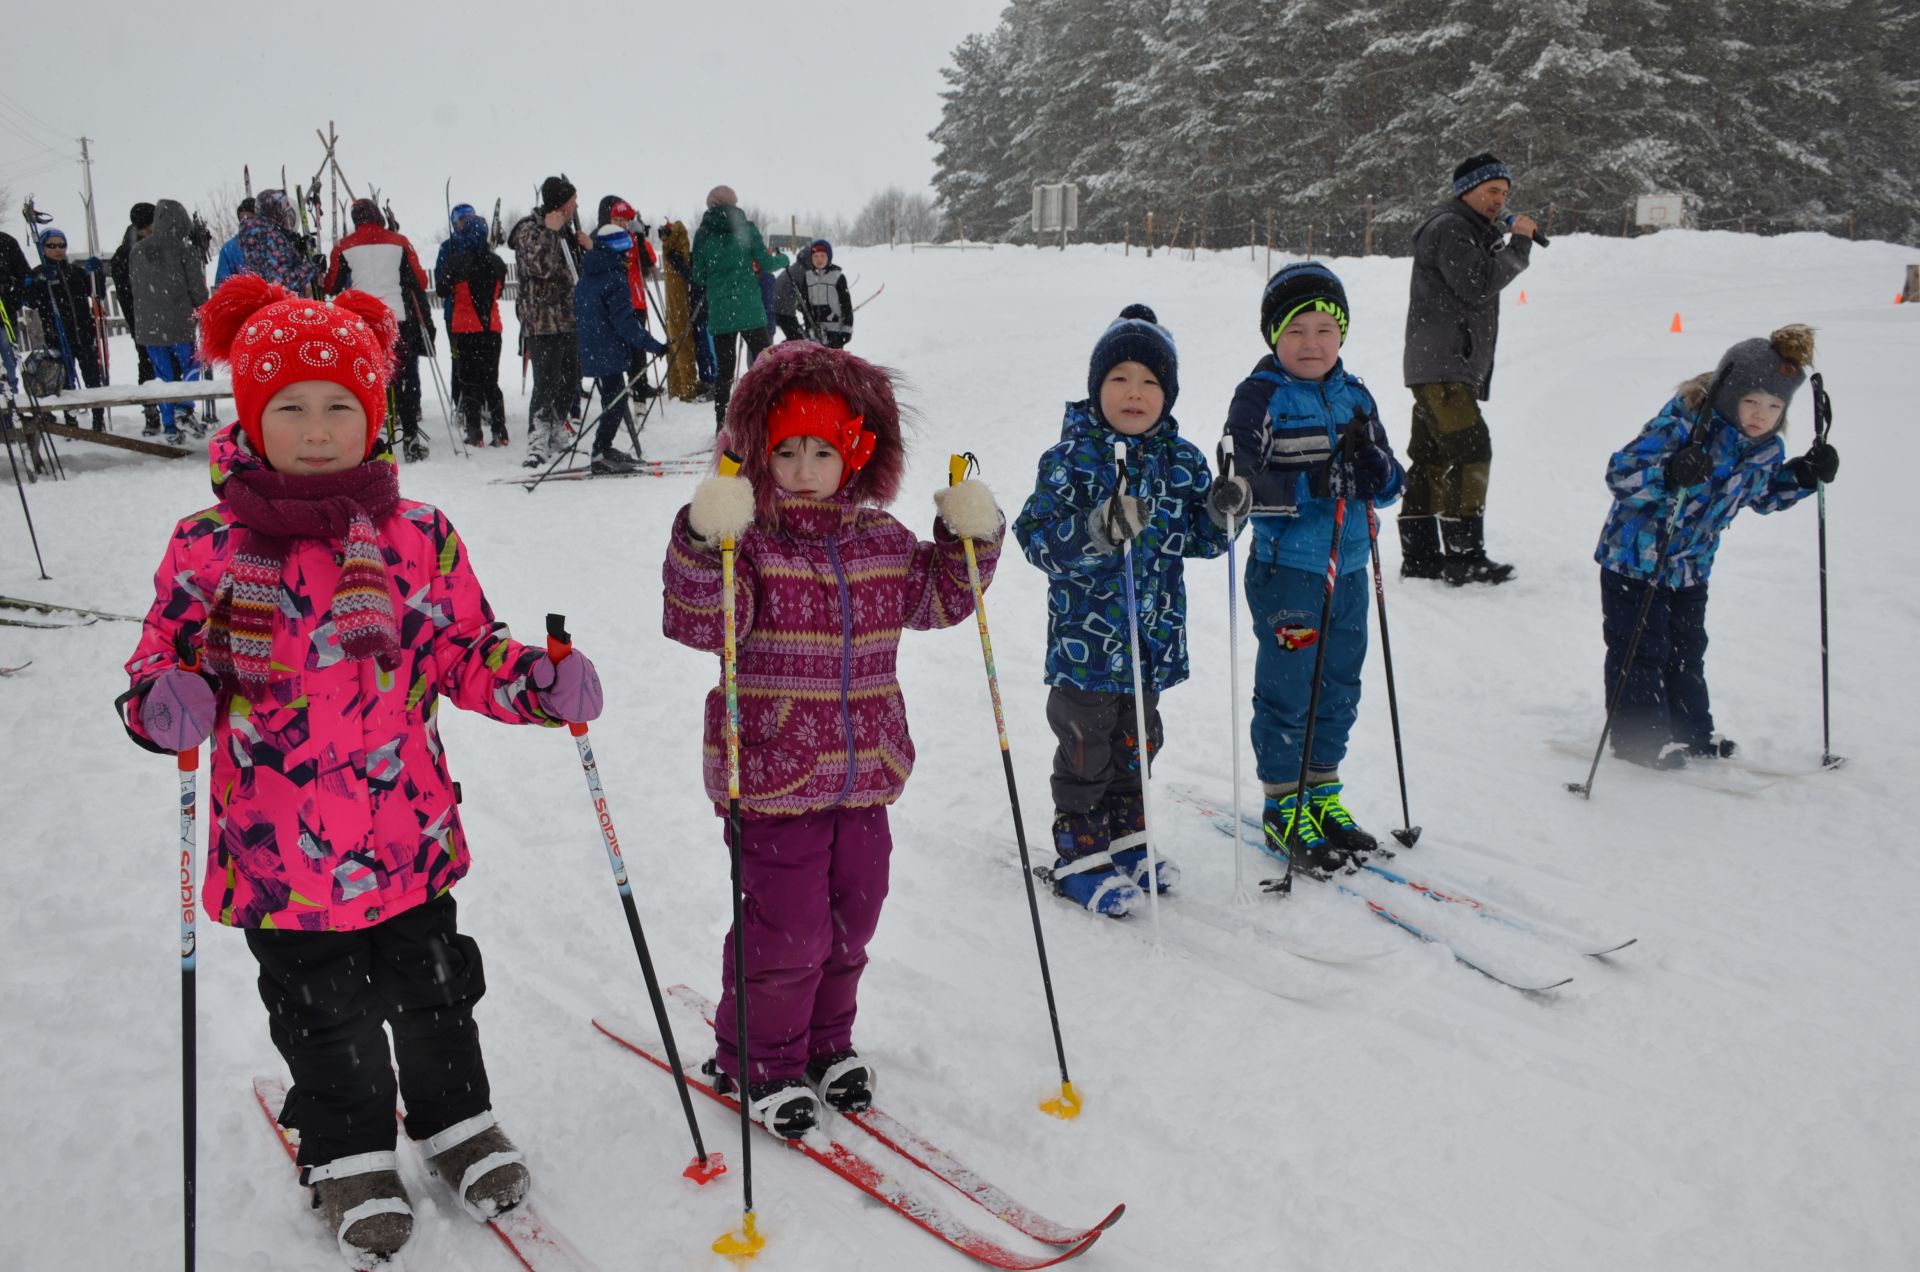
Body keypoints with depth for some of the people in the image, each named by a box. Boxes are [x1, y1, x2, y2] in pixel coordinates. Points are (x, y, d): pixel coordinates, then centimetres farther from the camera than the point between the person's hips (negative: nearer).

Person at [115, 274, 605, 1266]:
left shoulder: (419, 538, -5)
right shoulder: (208, 547, -7)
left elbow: (463, 652, 2)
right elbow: (167, 657, 1)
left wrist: (539, 683, -15)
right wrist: (163, 702, -21)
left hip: (405, 836, 1)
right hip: (278, 851, 0)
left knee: (430, 990, 19)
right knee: (320, 1016, 17)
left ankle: (456, 1120, 43)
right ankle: (350, 1155, 40)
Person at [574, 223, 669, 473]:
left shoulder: (586, 279, 13)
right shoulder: (614, 279, -15)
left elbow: (578, 315, 21)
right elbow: (624, 322, -21)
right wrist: (654, 345, -20)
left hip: (590, 351, 9)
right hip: (609, 353, -9)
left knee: (615, 400, 19)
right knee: (615, 401, -3)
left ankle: (604, 449, 25)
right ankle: (601, 455, -3)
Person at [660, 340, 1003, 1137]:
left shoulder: (882, 540, 6)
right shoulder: (746, 540, -10)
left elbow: (937, 600, 19)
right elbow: (700, 623, -23)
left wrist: (968, 541, 4)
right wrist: (705, 547, -39)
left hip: (863, 774, 6)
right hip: (771, 774, -5)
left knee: (851, 917, 16)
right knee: (787, 927, -1)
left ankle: (826, 1043, 38)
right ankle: (755, 1061, 23)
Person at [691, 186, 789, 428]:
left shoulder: (703, 234, 4)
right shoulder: (745, 228, -2)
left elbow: (699, 276, 7)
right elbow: (766, 262, -1)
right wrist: (783, 259, 19)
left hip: (718, 312, 2)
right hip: (749, 309, -2)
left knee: (723, 368, 6)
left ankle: (722, 424, 5)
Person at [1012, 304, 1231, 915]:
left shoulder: (1181, 458, 2)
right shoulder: (1071, 457, -13)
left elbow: (1200, 538, 9)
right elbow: (1037, 538, -18)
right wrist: (1098, 532, -34)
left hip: (1153, 636, 5)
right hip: (1085, 638, -5)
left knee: (1136, 743, 20)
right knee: (1085, 749, 5)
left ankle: (1126, 838, 38)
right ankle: (1079, 855, 21)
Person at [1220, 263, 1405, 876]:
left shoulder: (1354, 396, 11)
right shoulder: (1260, 398, -7)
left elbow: (1390, 481, 10)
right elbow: (1246, 479, -17)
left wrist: (1372, 468, -11)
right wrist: (1312, 485, -29)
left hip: (1350, 571, 6)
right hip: (1286, 570, -6)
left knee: (1339, 689, 14)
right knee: (1287, 693, 2)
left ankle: (1323, 793, 30)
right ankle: (1284, 809, 15)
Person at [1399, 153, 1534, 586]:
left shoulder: (1472, 232, 26)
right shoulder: (1448, 228, -8)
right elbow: (1477, 284, -18)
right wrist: (1518, 244, -11)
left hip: (1456, 367, 11)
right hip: (1441, 366, -11)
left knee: (1431, 458, 8)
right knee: (1470, 452, -15)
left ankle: (1419, 555, 11)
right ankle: (1464, 555, -15)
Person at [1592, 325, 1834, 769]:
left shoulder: (1768, 449, -3)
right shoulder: (1684, 423, -26)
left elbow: (1763, 494, 17)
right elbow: (1621, 472, -30)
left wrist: (1805, 475, 0)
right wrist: (1670, 474, -47)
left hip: (1691, 566, 7)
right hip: (1635, 556, -7)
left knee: (1687, 651, 17)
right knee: (1640, 650, -2)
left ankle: (1690, 732, 29)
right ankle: (1640, 737, 8)